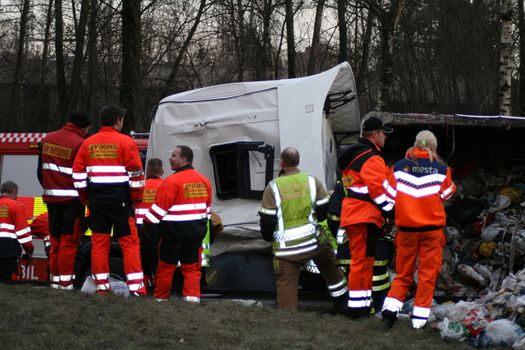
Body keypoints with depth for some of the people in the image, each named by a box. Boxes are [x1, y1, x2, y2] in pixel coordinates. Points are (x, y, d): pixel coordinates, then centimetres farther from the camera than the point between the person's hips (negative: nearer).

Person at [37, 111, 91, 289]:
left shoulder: (48, 139, 10)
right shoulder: (80, 144, -13)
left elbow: (40, 170, 17)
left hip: (51, 197, 6)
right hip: (72, 199, -6)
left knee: (55, 239, 12)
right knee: (69, 240, -2)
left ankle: (54, 279, 13)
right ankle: (65, 280, -3)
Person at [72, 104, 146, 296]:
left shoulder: (88, 143, 8)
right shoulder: (125, 142, -6)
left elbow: (78, 173, 10)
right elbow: (136, 173, -9)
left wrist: (85, 198, 18)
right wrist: (137, 197, 1)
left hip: (96, 200, 4)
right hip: (120, 199, -4)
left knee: (99, 242, 9)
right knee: (129, 242, -2)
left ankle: (101, 285, 10)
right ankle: (136, 286, -7)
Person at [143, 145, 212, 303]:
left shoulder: (172, 181, -15)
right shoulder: (204, 181, 8)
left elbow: (159, 208, -16)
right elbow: (207, 207, 17)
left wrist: (146, 223, -8)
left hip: (174, 231, -6)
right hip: (196, 231, 6)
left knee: (166, 266, 7)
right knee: (192, 267, 10)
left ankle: (160, 298, 16)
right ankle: (192, 298, 2)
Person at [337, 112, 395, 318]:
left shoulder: (354, 156, 19)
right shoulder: (372, 158, -14)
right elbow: (377, 188, -22)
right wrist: (391, 210, -16)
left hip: (352, 214, 10)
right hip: (365, 216, -10)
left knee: (361, 260, 15)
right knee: (363, 260, -7)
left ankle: (359, 305, 20)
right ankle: (357, 305, -7)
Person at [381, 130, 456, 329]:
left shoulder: (399, 167, -1)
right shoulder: (441, 168, -4)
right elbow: (447, 194, 8)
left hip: (406, 227, 2)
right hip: (432, 227, -2)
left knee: (403, 272, 12)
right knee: (428, 272, 5)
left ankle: (391, 307, -5)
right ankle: (420, 316, 3)